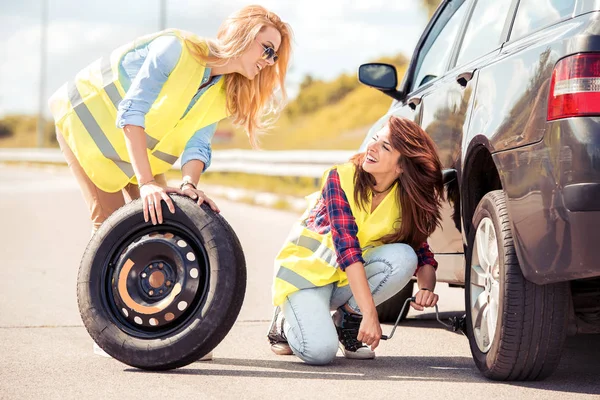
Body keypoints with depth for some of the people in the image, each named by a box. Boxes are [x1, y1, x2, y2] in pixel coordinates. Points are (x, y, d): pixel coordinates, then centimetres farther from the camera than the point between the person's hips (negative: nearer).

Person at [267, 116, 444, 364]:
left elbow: (422, 255, -2)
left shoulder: (406, 201, -10)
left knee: (403, 257, -25)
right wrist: (370, 313, -37)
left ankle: (347, 319, -5)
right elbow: (347, 247, -30)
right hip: (305, 269, -4)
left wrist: (427, 288, -27)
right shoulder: (341, 179, -22)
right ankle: (287, 319, 6)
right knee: (319, 351, -29)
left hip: (350, 282, 4)